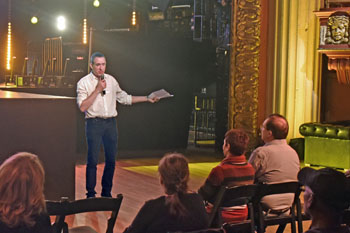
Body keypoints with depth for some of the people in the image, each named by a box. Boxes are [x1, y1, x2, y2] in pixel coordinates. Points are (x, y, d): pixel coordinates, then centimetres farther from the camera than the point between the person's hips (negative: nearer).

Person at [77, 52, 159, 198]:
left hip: (111, 123, 5)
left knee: (111, 160, 5)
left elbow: (124, 98, 19)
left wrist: (147, 99, 15)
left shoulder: (111, 80, 12)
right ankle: (90, 194, 4)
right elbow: (82, 107, -12)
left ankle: (106, 193, 18)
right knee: (93, 161, -5)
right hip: (94, 123, -4)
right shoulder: (84, 82, -3)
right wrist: (97, 90, -15)